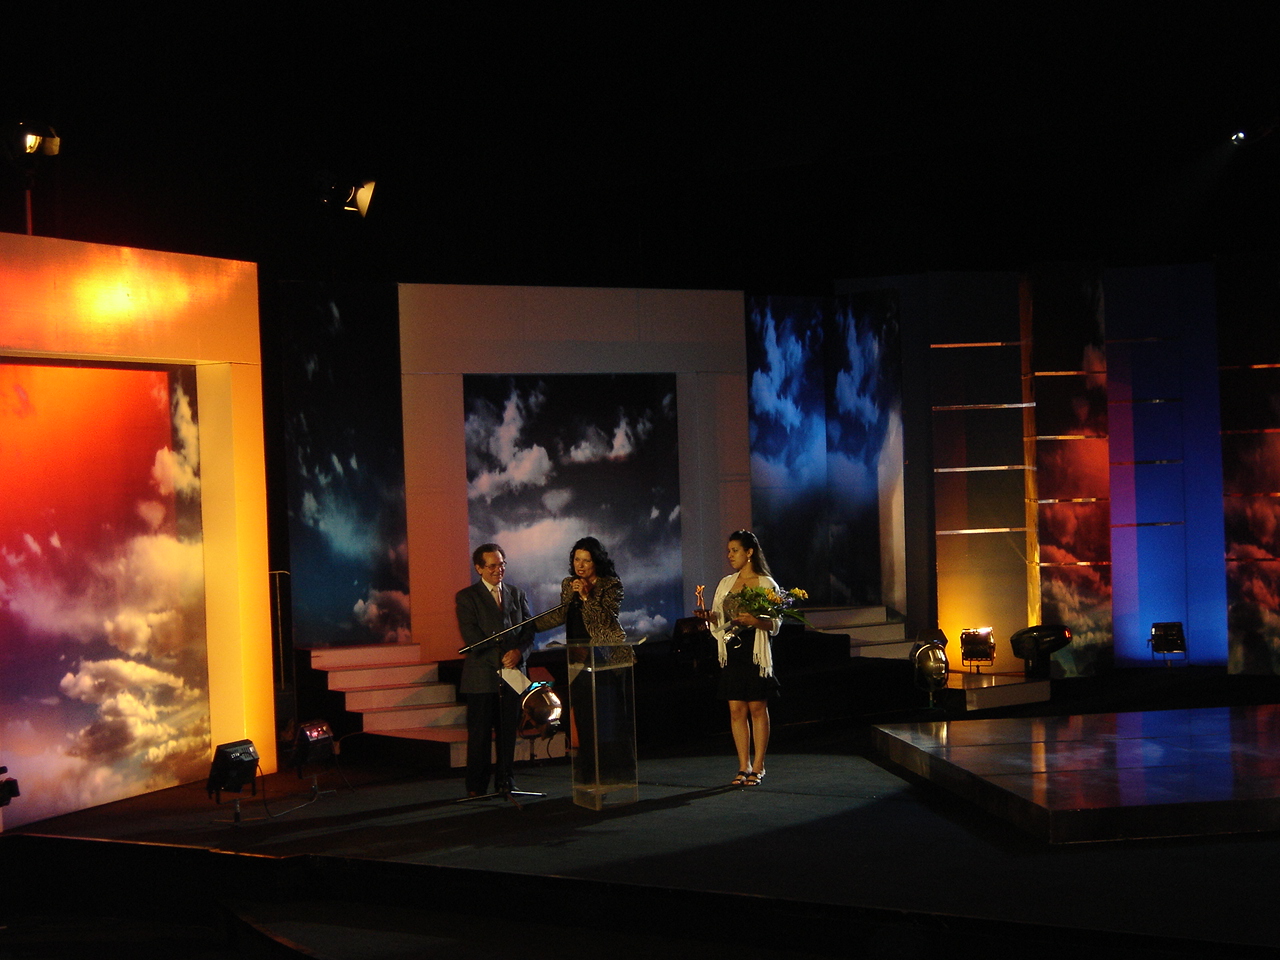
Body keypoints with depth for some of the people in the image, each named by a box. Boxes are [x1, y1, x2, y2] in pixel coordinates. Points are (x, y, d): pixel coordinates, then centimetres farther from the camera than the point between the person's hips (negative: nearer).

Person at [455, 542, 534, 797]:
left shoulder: (517, 595, 15)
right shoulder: (466, 597, 2)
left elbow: (529, 630, 10)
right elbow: (470, 635, -8)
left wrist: (519, 652, -11)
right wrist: (501, 656, -14)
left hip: (512, 672, 4)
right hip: (481, 676, -4)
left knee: (508, 732, 5)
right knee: (479, 733, -2)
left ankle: (505, 781, 14)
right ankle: (476, 787, 4)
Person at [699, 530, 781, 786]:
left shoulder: (766, 584, -2)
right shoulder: (726, 584, 14)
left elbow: (775, 623, -6)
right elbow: (719, 619, 16)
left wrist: (755, 621, -24)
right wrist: (710, 617, -5)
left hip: (755, 652, -5)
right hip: (731, 652, 5)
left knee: (757, 708, 0)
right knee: (736, 710, 3)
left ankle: (758, 766, 6)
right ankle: (744, 766, 10)